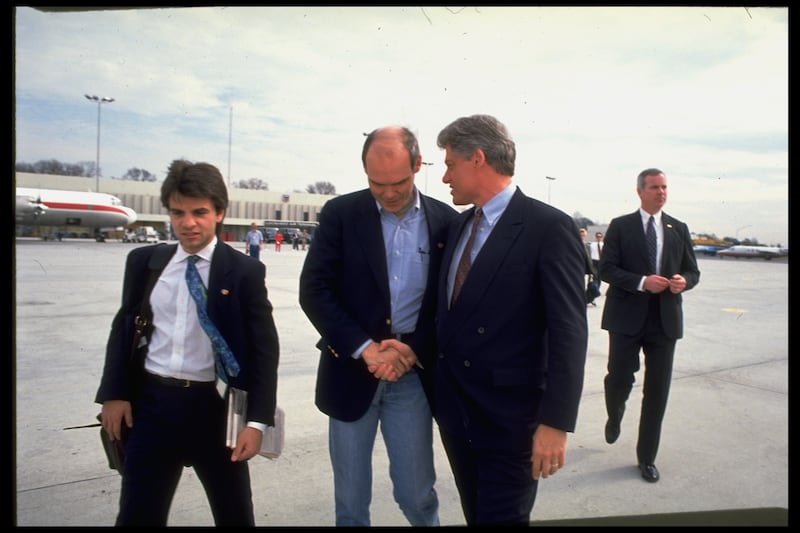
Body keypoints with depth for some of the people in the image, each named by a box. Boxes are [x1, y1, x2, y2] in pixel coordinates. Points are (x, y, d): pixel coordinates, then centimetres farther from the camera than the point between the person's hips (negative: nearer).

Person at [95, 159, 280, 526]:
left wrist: (257, 421, -13)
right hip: (151, 403, 3)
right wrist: (114, 393, 2)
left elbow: (264, 348, -8)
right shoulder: (144, 262, 3)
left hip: (214, 407, -2)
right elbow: (123, 328, 11)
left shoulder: (245, 271, -7)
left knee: (234, 513, 16)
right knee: (137, 514, 14)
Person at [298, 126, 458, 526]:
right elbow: (313, 290, -7)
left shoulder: (446, 220, 0)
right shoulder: (340, 214, -3)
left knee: (417, 495, 9)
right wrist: (365, 348, -16)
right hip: (351, 372, 0)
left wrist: (414, 348, -13)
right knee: (350, 499, 14)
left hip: (413, 376, 0)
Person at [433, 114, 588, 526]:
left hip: (510, 417, -7)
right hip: (454, 411, 7)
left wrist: (555, 422, -18)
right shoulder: (459, 225, 9)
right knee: (475, 515, 22)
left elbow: (569, 333, -16)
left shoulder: (549, 227, -14)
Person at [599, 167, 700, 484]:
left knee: (657, 390, 5)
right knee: (620, 379, -1)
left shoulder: (679, 229, 10)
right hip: (627, 317, -3)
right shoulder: (620, 226, 0)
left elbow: (692, 272, 13)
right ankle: (614, 418, 36)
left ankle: (647, 457, 19)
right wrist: (642, 282, -20)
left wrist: (683, 281, -11)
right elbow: (606, 269, -7)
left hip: (665, 320, 3)